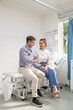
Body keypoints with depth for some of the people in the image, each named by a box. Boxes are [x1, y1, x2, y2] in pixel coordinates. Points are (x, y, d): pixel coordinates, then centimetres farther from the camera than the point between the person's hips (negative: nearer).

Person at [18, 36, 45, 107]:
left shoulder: (30, 50, 15)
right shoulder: (23, 49, -13)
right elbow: (26, 60, -23)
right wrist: (36, 61, -13)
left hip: (31, 67, 9)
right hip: (24, 68, -9)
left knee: (42, 75, 2)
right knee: (35, 79, -28)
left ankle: (37, 90, 17)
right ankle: (34, 98, -15)